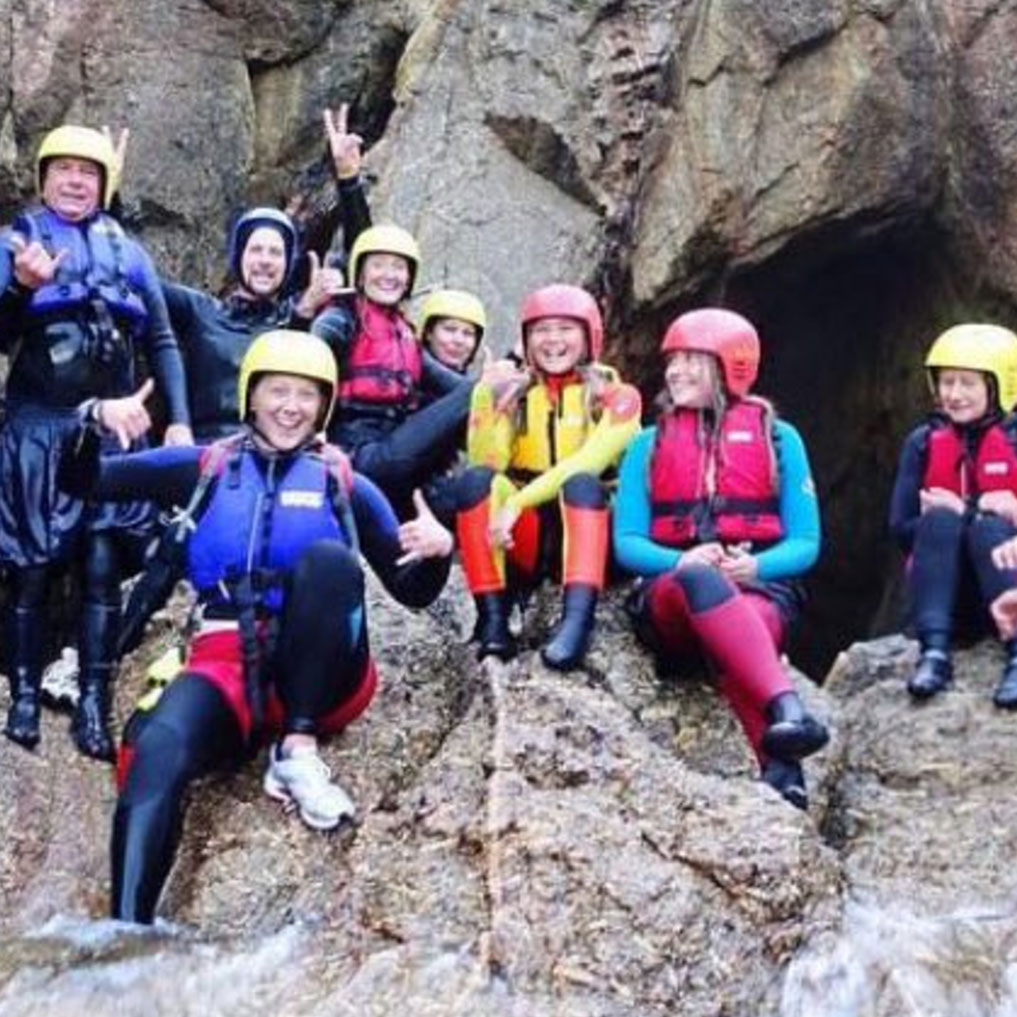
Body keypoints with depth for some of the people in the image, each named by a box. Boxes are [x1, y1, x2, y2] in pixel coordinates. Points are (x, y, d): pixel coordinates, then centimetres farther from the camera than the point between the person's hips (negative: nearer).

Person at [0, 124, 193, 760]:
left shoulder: (127, 251, 12)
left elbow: (162, 341, 13)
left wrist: (179, 420, 4)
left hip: (111, 428, 2)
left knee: (103, 566, -6)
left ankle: (93, 707, -4)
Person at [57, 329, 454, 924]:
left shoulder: (345, 485, 14)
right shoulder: (205, 468, 15)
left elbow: (412, 591, 14)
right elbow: (83, 480, 14)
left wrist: (437, 550, -9)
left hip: (317, 677, 0)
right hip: (227, 663, 0)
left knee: (328, 558, -29)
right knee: (158, 754, -33)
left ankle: (299, 750, -25)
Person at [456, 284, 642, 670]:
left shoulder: (616, 397, 3)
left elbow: (588, 463, -15)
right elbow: (486, 464, -5)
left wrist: (518, 502, -25)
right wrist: (488, 399, -17)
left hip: (587, 526, -2)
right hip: (522, 537, 2)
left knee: (581, 483, -33)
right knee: (475, 479, -25)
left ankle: (577, 619, -51)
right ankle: (493, 618, -33)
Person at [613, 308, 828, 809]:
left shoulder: (777, 437, 13)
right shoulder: (649, 444, 17)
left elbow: (805, 543, 7)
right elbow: (627, 541, 6)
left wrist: (754, 566, -16)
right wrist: (683, 560, -16)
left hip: (761, 588, 0)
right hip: (672, 592, 0)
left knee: (739, 630, -39)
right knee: (699, 578, -39)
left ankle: (778, 763, -58)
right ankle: (785, 709, -58)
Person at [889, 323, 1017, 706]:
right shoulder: (924, 442, 4)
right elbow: (901, 528, -3)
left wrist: (968, 513, -19)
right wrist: (982, 509, -13)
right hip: (949, 594, 1)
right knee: (940, 519, -26)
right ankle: (934, 652, -38)